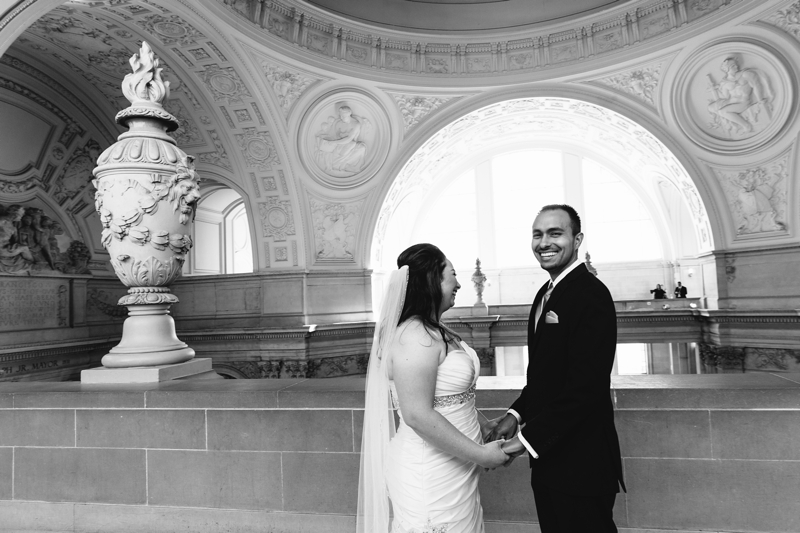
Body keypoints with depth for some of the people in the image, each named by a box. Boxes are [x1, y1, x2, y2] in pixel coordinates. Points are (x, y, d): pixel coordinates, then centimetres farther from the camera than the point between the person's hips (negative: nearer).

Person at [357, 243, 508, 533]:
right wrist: (480, 454, -19)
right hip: (432, 476, -9)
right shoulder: (415, 337, -22)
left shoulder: (434, 332, 7)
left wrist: (479, 427, 12)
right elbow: (418, 416, -26)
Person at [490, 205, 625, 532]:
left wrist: (530, 439, -21)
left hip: (580, 463, -8)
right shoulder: (546, 294, 10)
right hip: (547, 458, 8)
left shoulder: (590, 294, -18)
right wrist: (517, 414, 2)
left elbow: (586, 386, -23)